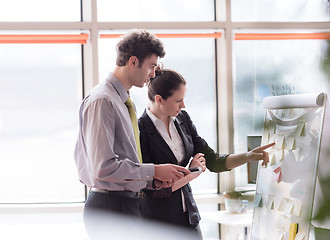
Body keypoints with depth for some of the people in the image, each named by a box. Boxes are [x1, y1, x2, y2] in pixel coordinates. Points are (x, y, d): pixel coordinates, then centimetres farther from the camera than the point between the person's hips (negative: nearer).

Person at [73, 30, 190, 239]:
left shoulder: (122, 100, 16)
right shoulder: (102, 101, -15)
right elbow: (103, 167, -22)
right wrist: (153, 171, -15)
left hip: (128, 205, 10)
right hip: (110, 206, -9)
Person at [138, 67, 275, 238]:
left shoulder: (182, 119, 4)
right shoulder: (140, 130, -17)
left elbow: (212, 161, 5)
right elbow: (153, 189, -17)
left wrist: (249, 156, -7)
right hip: (157, 222, -6)